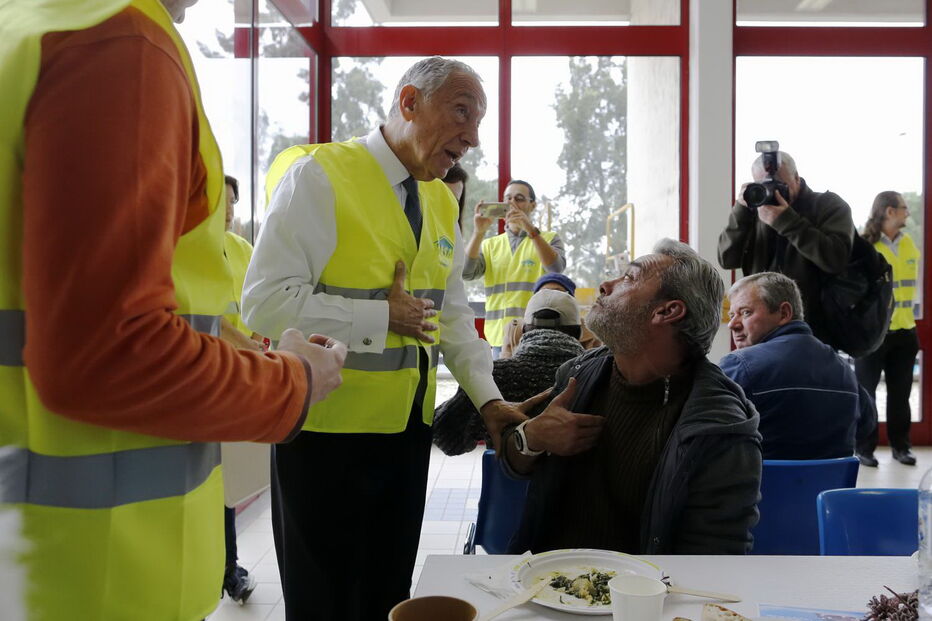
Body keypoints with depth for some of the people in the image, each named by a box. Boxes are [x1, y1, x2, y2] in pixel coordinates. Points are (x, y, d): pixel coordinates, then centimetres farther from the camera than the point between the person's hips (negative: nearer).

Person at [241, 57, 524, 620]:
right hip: (328, 431, -6)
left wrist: (488, 397, 1)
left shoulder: (442, 202, 9)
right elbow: (266, 302, -20)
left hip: (409, 427, 7)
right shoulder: (319, 175, -13)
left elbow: (454, 316, 13)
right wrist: (383, 317, -18)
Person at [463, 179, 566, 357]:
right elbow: (466, 273, -3)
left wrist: (531, 230, -23)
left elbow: (556, 267, -13)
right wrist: (479, 232, -15)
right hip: (499, 337, 2)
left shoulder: (549, 239, 8)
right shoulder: (490, 245, 14)